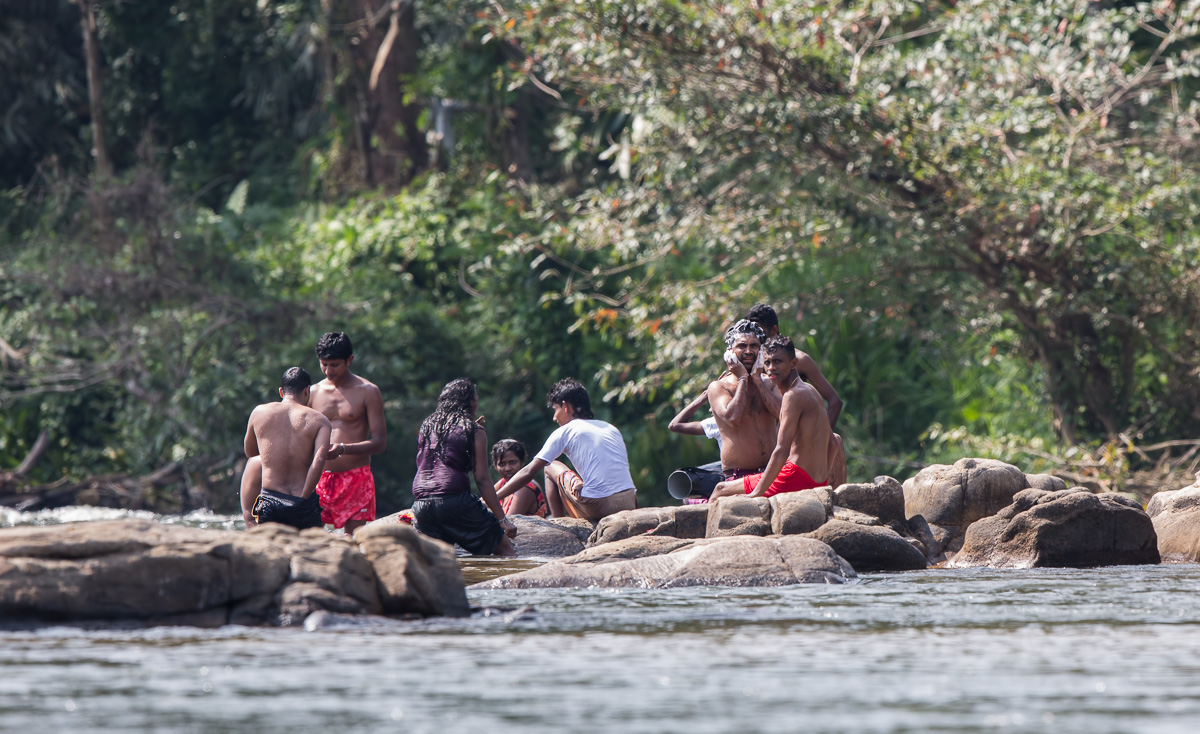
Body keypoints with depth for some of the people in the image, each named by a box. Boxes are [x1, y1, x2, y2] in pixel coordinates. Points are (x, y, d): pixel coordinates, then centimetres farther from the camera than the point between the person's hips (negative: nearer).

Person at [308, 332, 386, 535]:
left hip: (355, 478, -3)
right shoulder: (314, 393, 11)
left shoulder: (367, 392, 0)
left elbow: (379, 443, -5)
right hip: (319, 478, 3)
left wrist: (343, 449, -20)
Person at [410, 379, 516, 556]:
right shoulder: (475, 432, 3)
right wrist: (502, 519, 0)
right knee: (504, 547, 6)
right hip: (455, 499, -5)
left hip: (421, 505, 5)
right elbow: (482, 480, -3)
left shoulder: (426, 426, 18)